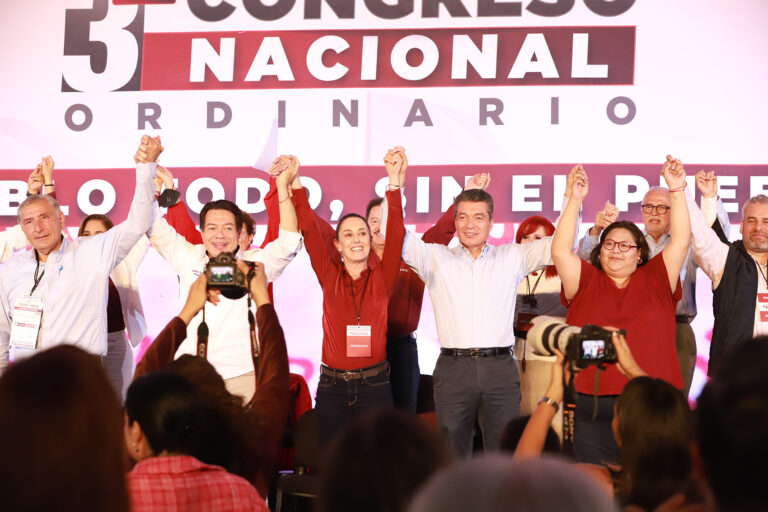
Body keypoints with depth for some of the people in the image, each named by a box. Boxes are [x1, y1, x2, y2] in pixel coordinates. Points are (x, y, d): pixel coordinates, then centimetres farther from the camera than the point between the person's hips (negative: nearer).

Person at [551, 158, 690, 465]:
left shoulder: (656, 279, 11)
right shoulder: (585, 281, 9)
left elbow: (680, 242, 4)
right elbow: (560, 251, -4)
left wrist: (677, 191, -4)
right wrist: (575, 201, -10)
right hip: (591, 404, 0)